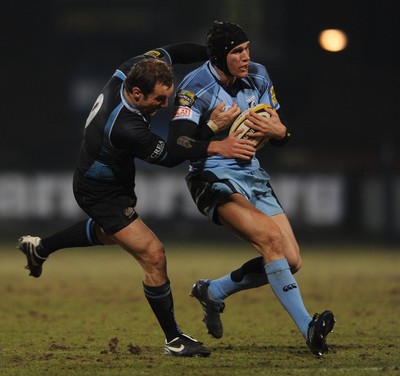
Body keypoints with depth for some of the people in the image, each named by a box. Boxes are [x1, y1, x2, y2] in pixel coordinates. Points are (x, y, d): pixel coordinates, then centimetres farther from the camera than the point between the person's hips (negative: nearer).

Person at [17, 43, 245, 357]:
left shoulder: (130, 71, -22)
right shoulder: (126, 128, -42)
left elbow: (169, 53, -3)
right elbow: (170, 157, -28)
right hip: (102, 194, -10)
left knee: (109, 232, 37)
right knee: (153, 255, -12)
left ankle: (39, 248, 56)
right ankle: (174, 340, -1)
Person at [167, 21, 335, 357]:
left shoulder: (258, 77, 4)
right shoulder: (196, 88, -13)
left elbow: (281, 135, 9)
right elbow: (178, 144, -23)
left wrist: (277, 131, -14)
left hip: (252, 176, 7)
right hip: (214, 180, -7)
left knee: (291, 261, -3)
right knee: (271, 239, -29)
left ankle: (213, 291, 18)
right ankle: (309, 329, -33)